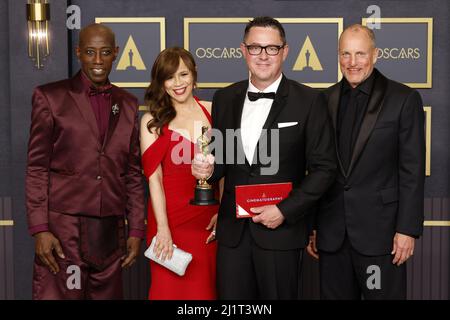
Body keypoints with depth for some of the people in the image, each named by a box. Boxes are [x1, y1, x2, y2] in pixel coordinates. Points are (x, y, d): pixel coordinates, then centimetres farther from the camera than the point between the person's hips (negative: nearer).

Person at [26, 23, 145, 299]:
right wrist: (40, 230, -8)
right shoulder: (51, 97, 2)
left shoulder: (128, 105, 12)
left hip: (110, 233, 3)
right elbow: (37, 169, -1)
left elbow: (133, 173, 13)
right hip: (62, 231, -3)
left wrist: (136, 231, 9)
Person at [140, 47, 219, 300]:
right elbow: (154, 177, -6)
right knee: (171, 289, 6)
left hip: (209, 219, 2)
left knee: (205, 288, 11)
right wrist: (162, 228, -13)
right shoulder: (152, 120, 0)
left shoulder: (212, 111, 5)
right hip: (171, 217, -2)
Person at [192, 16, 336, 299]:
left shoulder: (309, 101, -4)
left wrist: (285, 211, -11)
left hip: (281, 231, -3)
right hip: (232, 231, 3)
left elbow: (324, 168, -4)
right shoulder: (225, 98, 8)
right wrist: (207, 169, -7)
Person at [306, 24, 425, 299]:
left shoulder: (403, 99, -3)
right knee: (335, 294, 11)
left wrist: (408, 229, -10)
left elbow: (412, 170, -5)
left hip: (379, 230, -3)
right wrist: (311, 225, 9)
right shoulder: (326, 100, 7)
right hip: (332, 233, 4)